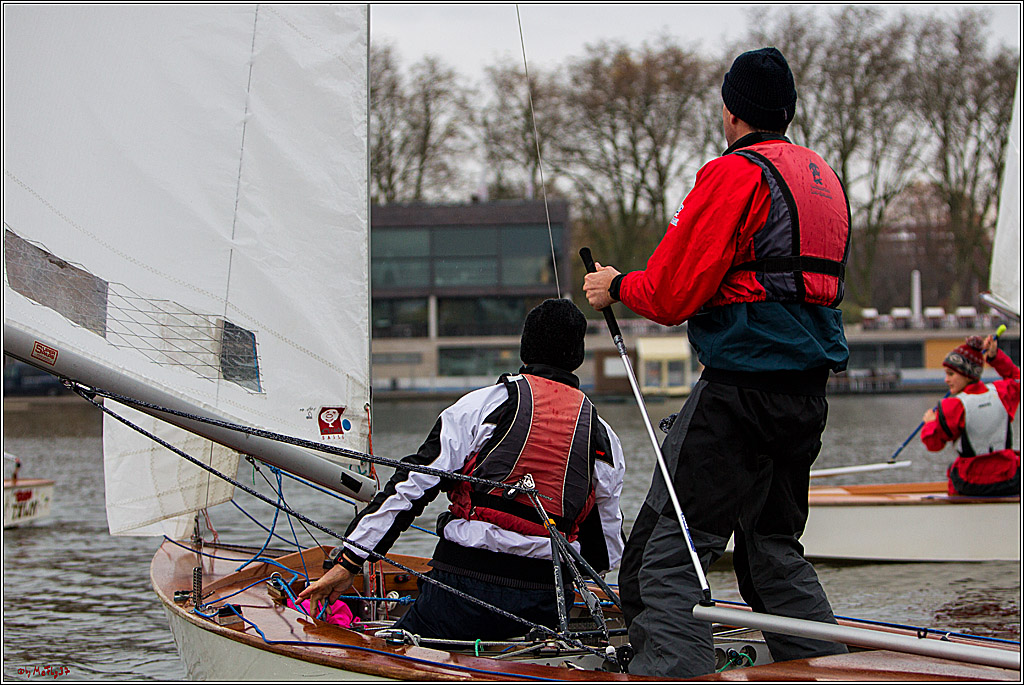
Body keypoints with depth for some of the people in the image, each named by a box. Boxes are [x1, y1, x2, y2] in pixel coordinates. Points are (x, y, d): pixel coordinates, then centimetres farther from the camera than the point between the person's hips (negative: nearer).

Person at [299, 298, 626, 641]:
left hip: (470, 579, -3)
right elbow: (608, 550, 17)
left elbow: (411, 486, -3)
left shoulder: (484, 404, 2)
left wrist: (348, 562, -1)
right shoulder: (603, 434, 11)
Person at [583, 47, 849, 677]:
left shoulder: (735, 175, -10)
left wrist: (617, 287, 6)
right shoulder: (827, 180, 17)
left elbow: (673, 293, -14)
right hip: (809, 392, 9)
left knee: (669, 554, -8)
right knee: (774, 549, 20)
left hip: (742, 389, -9)